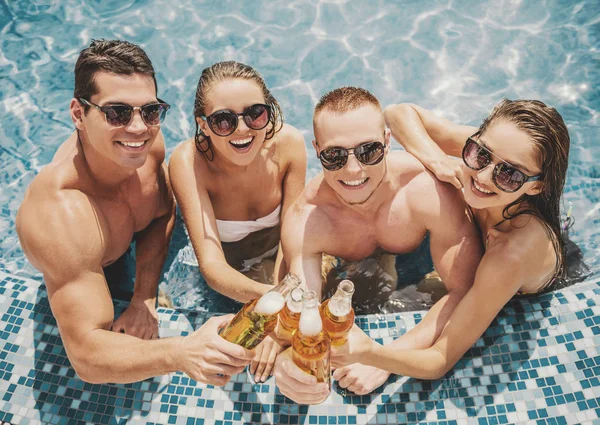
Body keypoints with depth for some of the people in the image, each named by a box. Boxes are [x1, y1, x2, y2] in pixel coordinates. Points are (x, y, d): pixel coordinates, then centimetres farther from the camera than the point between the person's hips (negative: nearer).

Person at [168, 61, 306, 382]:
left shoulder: (288, 143, -25)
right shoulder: (188, 162, -31)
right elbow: (211, 265, -36)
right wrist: (268, 296, -57)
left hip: (279, 262, 3)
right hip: (227, 275, -2)